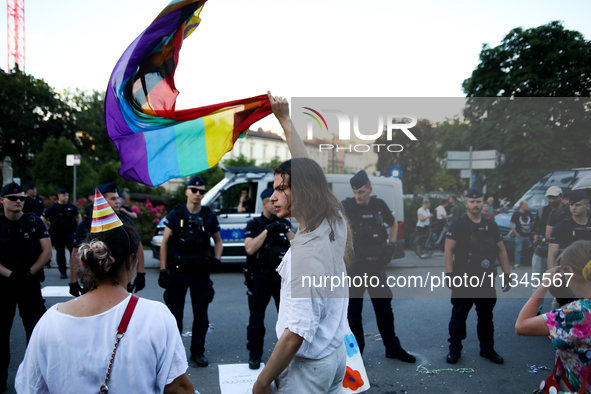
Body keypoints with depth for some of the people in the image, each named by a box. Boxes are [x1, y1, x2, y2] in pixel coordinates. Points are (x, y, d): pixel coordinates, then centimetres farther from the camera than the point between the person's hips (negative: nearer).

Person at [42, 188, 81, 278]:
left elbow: (78, 216, 21)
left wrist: (77, 227, 12)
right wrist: (50, 227, 5)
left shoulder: (72, 207, 5)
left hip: (70, 233, 1)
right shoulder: (53, 208, -1)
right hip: (57, 234, -1)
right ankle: (62, 272, 15)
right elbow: (43, 218, 6)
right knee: (60, 253, 6)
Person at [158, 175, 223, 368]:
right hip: (178, 272, -1)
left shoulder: (209, 216, 3)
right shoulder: (175, 214, -1)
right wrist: (163, 270, -7)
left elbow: (218, 241, 14)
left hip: (200, 273, 2)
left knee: (201, 316, 7)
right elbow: (164, 243, 0)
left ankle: (198, 352, 22)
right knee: (174, 315, 5)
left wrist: (216, 258, -4)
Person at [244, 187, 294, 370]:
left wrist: (286, 229, -10)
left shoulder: (284, 223, 10)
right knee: (256, 317, 4)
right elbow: (250, 248, -14)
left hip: (282, 276, 3)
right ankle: (255, 354, 17)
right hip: (260, 277, -2)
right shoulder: (254, 224, 0)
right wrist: (267, 230, -16)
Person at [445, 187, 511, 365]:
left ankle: (487, 349, 28)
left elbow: (501, 250, 13)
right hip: (463, 279, -4)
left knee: (486, 317, 14)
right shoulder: (458, 225, -5)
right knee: (458, 316, 3)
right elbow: (448, 250, -8)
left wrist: (507, 275, 8)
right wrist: (450, 275, -15)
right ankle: (454, 349, 15)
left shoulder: (491, 225, 8)